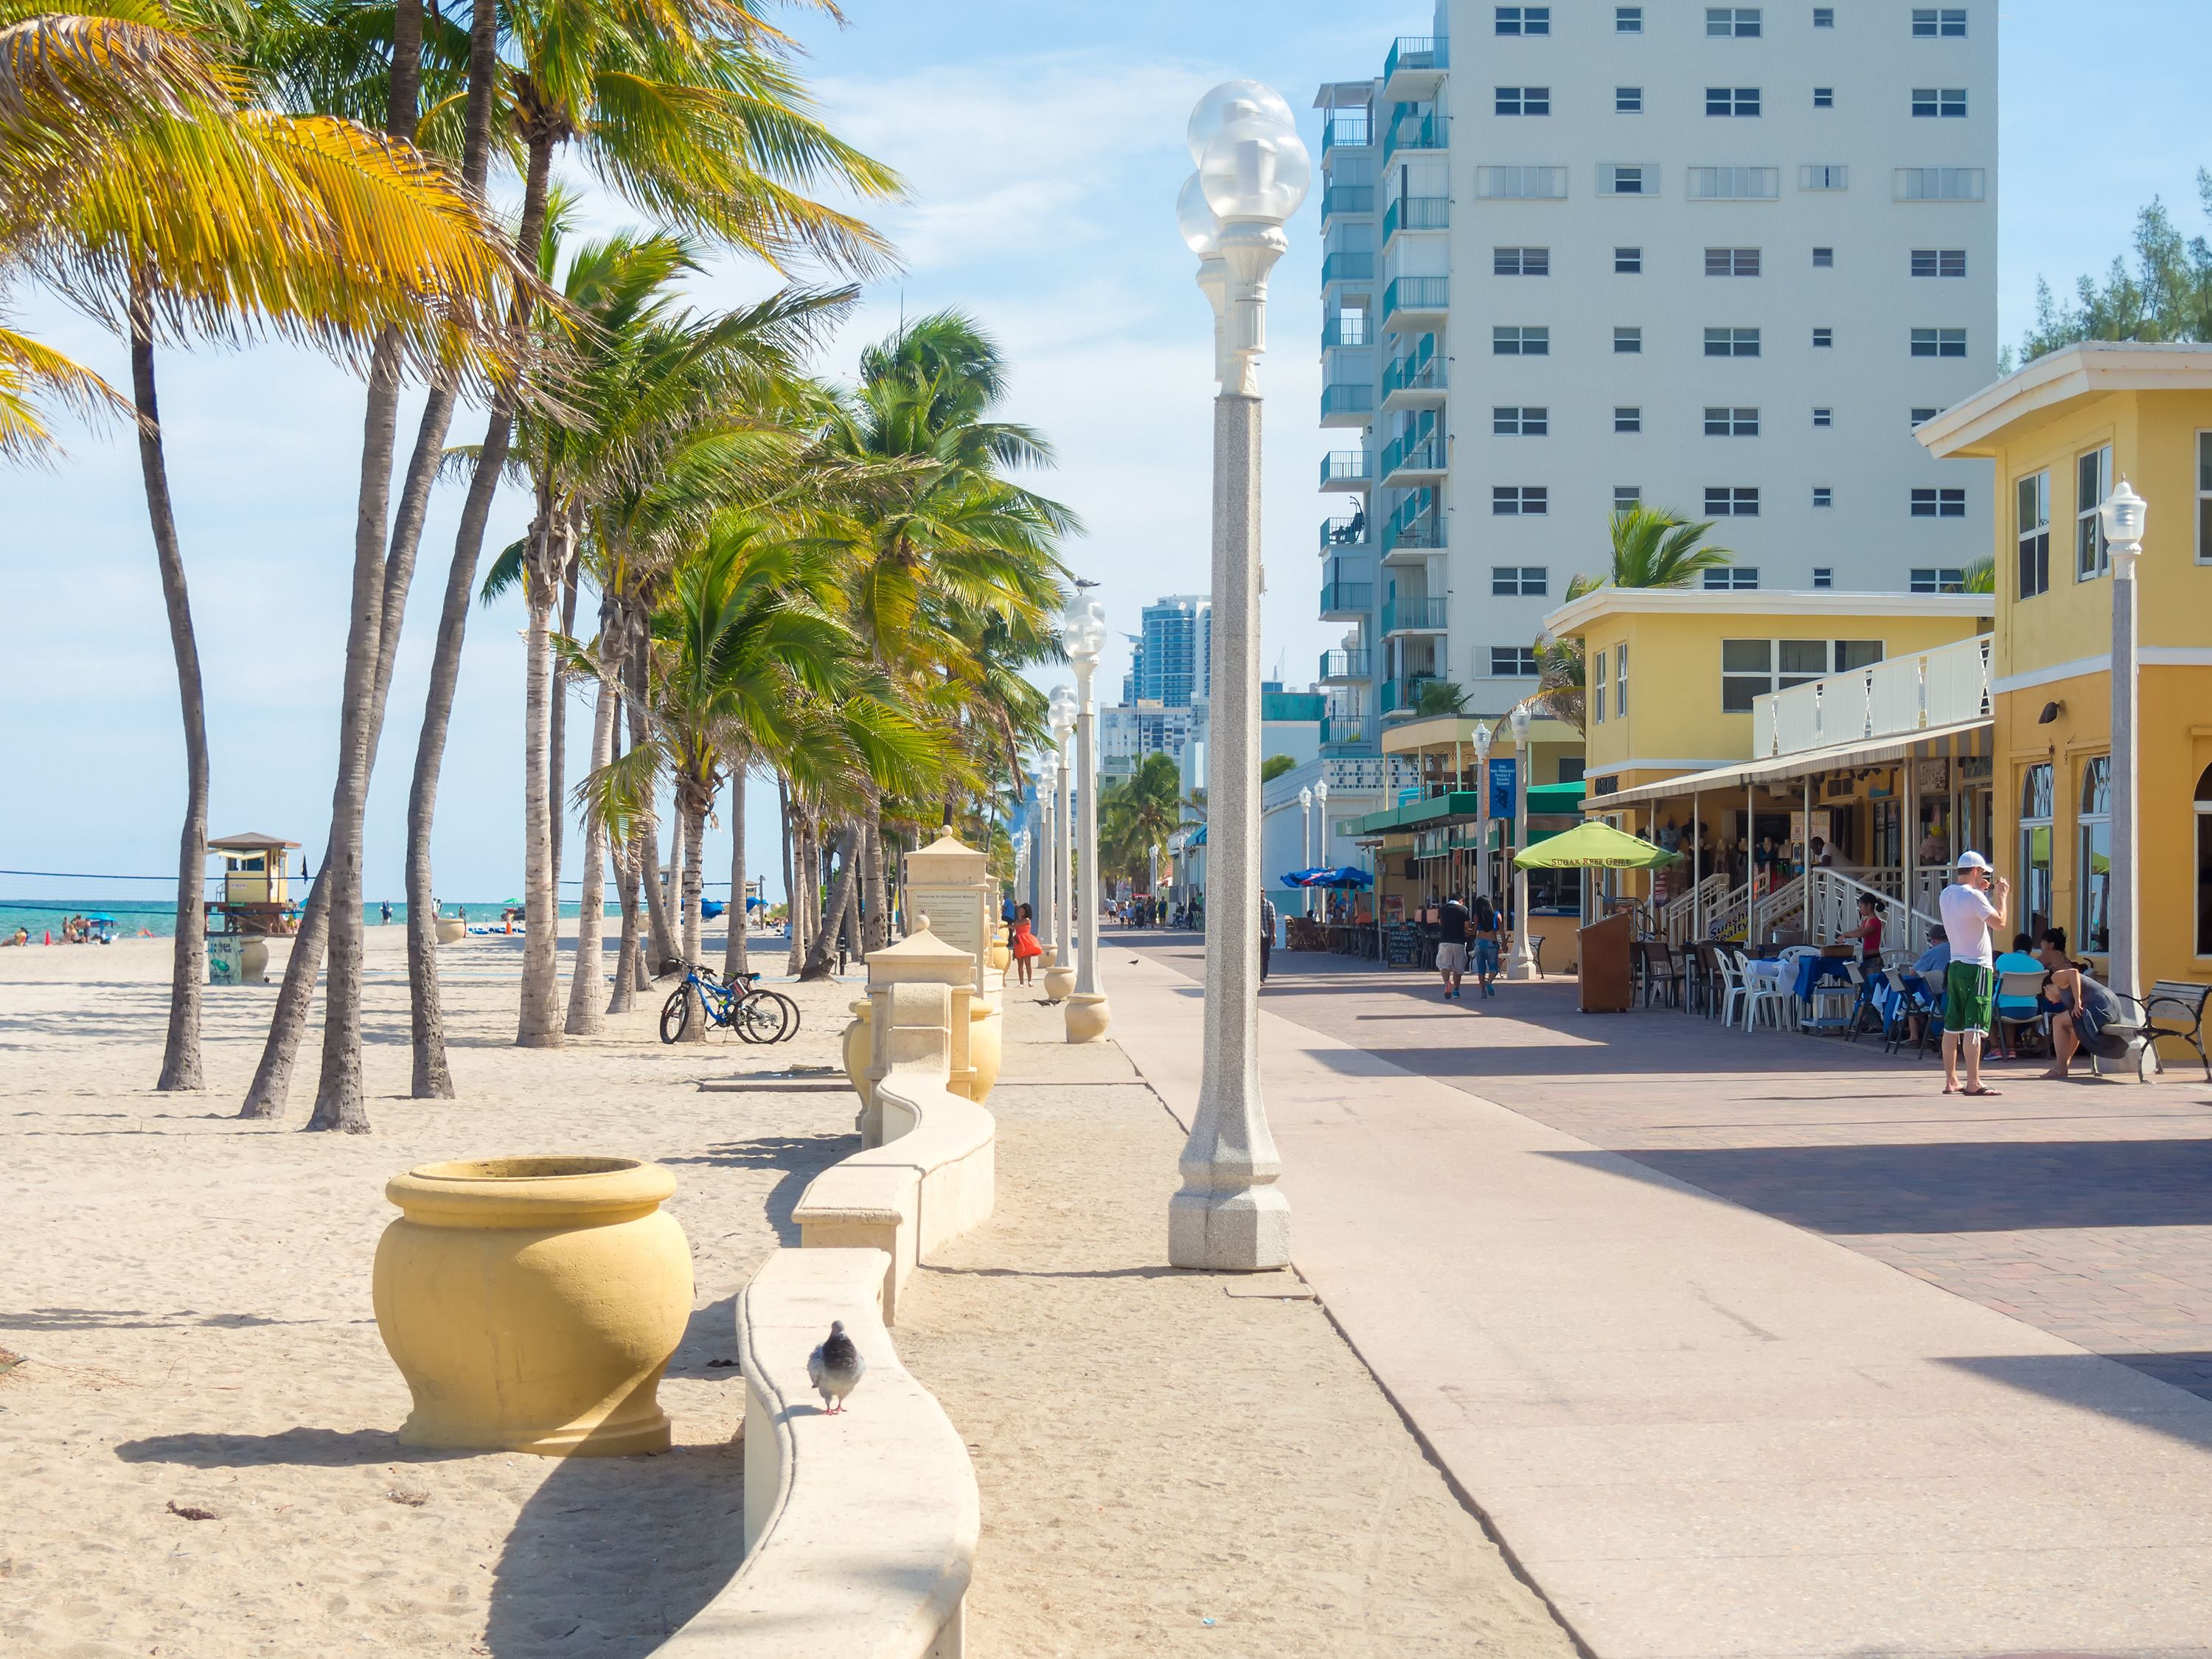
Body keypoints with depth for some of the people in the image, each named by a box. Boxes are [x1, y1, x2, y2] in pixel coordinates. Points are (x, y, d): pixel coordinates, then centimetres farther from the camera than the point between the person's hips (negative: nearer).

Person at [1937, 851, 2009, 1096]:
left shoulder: (1946, 894, 11)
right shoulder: (1973, 896, -14)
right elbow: (1999, 922, -17)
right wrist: (2001, 896, -3)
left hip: (1955, 965, 8)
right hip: (1976, 966, -8)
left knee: (1952, 1025, 10)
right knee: (1974, 1026, -11)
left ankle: (1951, 1081, 15)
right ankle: (1973, 1083, -15)